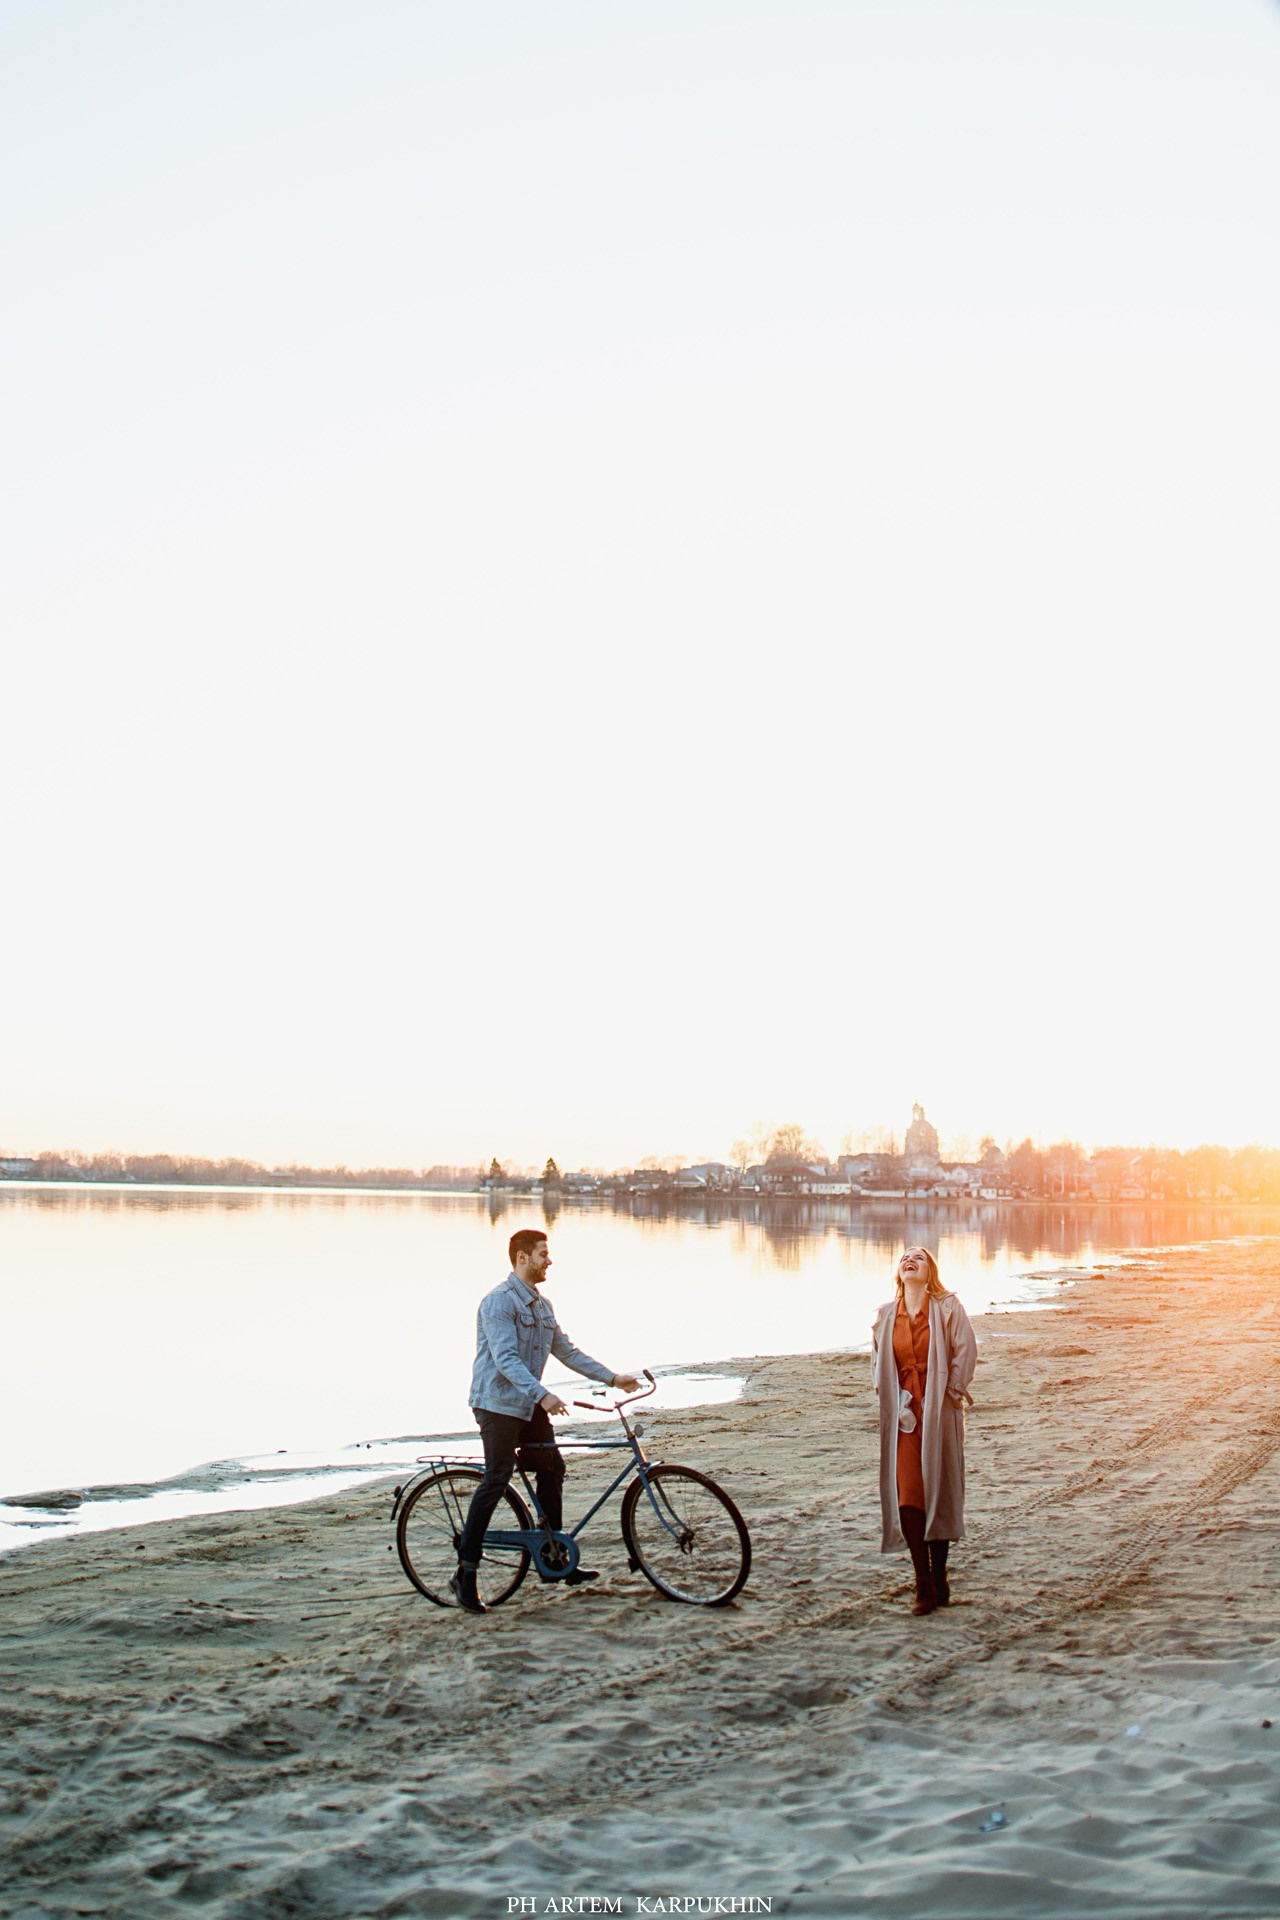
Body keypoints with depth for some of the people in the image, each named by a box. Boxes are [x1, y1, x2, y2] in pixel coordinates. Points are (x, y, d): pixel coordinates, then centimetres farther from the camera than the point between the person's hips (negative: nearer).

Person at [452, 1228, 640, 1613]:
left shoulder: (542, 1306, 14)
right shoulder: (500, 1301, -15)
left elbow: (567, 1351, 17)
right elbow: (505, 1359, -25)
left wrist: (612, 1378, 12)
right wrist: (542, 1395, -35)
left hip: (530, 1407, 9)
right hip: (498, 1404, -9)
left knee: (551, 1468, 7)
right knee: (497, 1480, -9)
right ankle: (465, 1573, -4)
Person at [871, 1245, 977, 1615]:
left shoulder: (947, 1307, -2)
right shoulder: (887, 1314, 9)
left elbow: (966, 1352, -3)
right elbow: (877, 1360, 19)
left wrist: (951, 1392, -5)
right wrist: (888, 1397, 8)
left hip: (940, 1414, -2)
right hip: (905, 1415, 2)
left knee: (939, 1494, 3)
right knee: (908, 1496, -7)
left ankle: (939, 1578, 15)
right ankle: (924, 1585, -3)